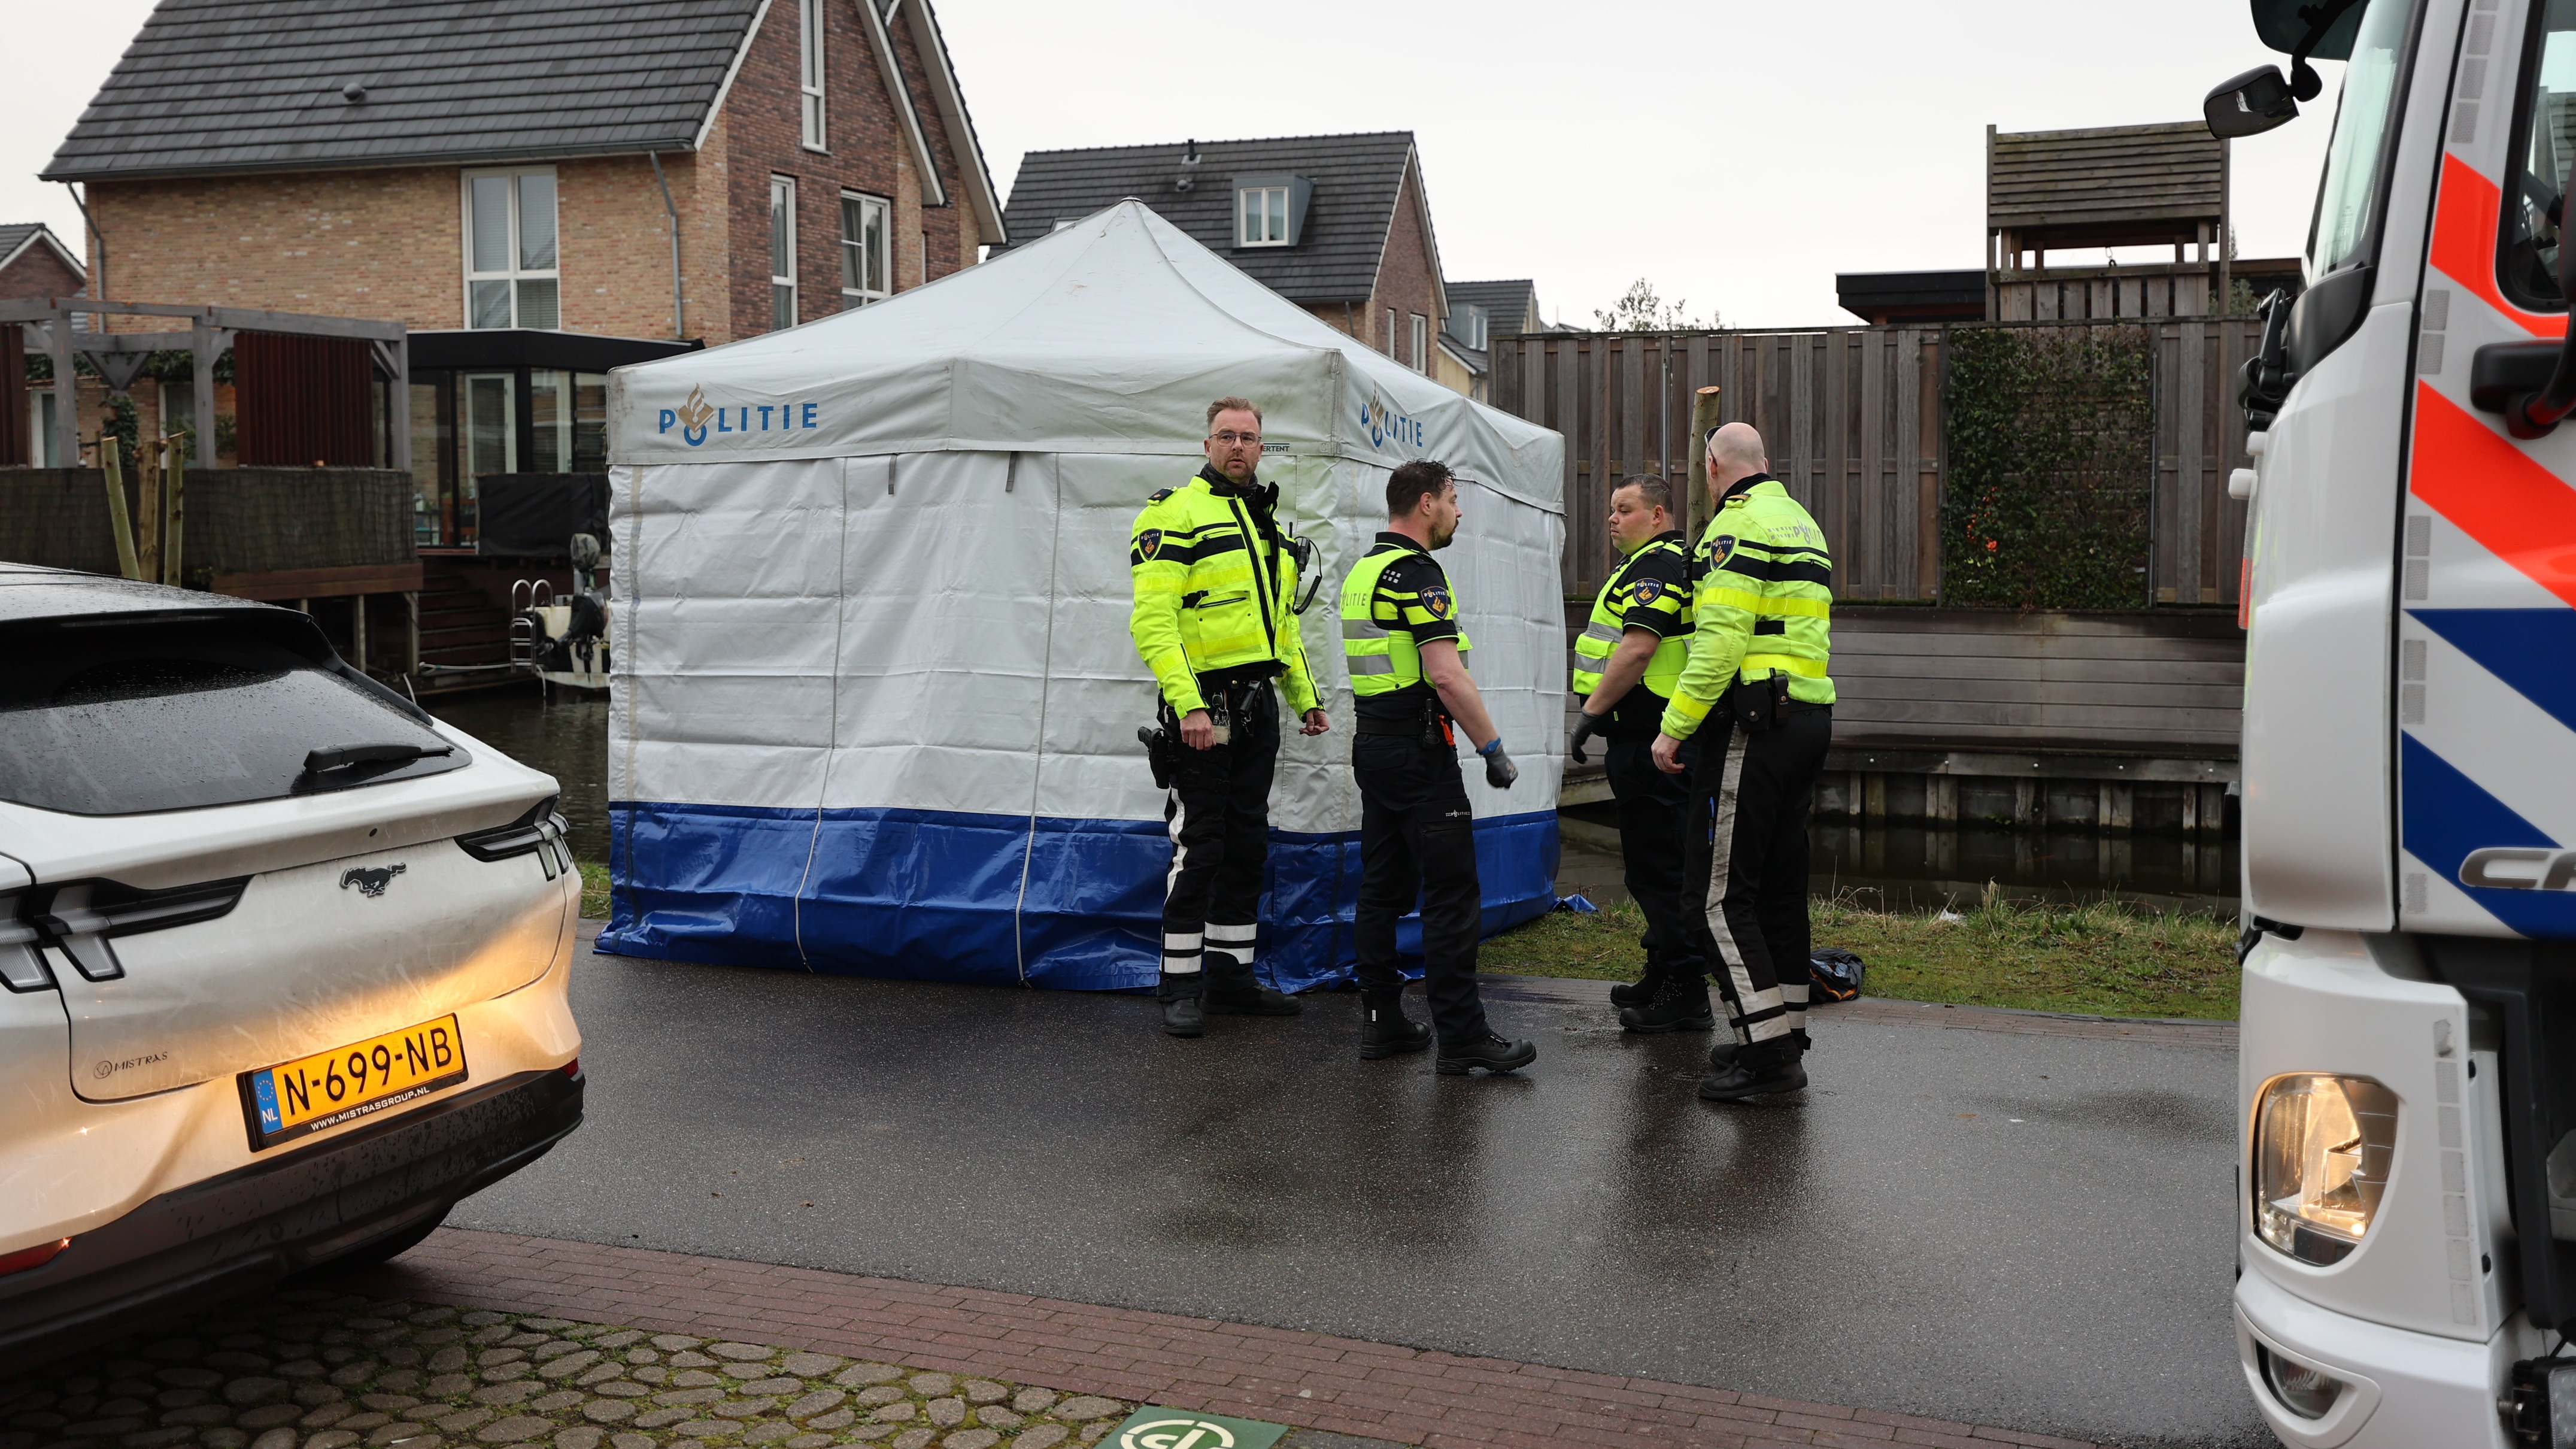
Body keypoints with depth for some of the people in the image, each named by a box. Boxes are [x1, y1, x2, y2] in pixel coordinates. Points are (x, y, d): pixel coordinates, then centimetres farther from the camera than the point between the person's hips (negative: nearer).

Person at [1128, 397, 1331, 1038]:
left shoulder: (1267, 522, 19)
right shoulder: (1177, 514, -8)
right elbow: (1153, 617, -17)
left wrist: (1305, 697, 21)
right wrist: (1188, 705, -25)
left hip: (1257, 707, 8)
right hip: (1204, 704, -8)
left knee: (1247, 845, 11)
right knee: (1199, 846, -5)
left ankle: (1231, 975, 21)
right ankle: (1181, 986, 5)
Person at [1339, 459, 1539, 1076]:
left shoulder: (1363, 571, 16)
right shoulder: (1417, 572, -14)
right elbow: (1447, 676, -22)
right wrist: (1494, 749, -16)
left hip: (1373, 746, 10)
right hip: (1419, 750, -10)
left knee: (1383, 887, 11)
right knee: (1452, 893, -7)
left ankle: (1382, 1020, 15)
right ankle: (1461, 1035, -7)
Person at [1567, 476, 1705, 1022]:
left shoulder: (1655, 565, -14)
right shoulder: (1674, 562, 21)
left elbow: (1638, 648, -25)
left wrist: (1591, 712, -21)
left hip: (1648, 744, -11)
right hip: (1660, 738, 11)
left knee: (1656, 868, -9)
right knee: (1658, 862, 18)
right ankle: (1663, 976, 28)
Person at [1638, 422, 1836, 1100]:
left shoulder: (1738, 525, -10)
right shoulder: (1803, 523, 21)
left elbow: (1721, 640, -20)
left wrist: (1674, 727, -16)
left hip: (1753, 721, -10)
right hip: (1811, 719, 10)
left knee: (1719, 891, -7)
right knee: (1779, 883, 15)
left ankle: (1769, 1053, -9)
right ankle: (1785, 1032, 21)